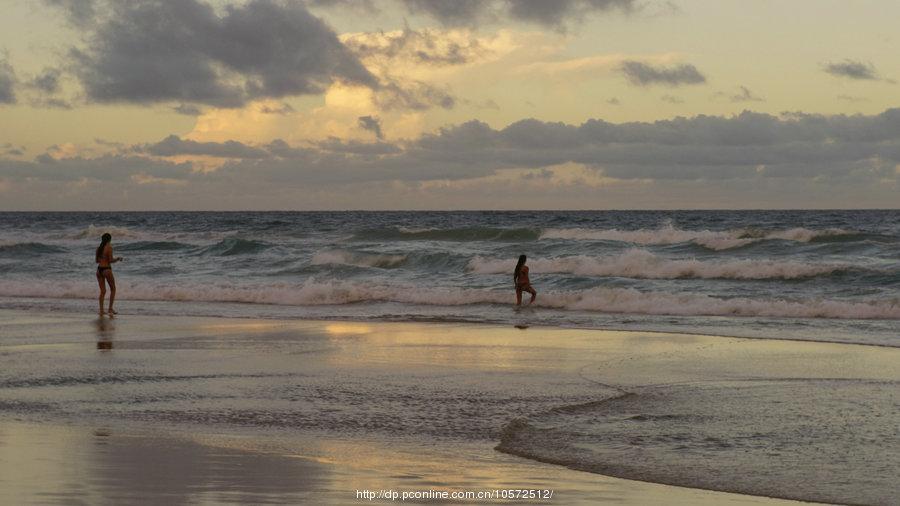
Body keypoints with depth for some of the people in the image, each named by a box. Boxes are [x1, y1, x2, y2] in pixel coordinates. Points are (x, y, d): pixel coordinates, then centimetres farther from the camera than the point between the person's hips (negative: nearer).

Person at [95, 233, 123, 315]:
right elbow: (111, 260, -14)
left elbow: (97, 260, 14)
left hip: (99, 269, 6)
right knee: (113, 289, 11)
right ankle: (110, 308, 6)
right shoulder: (109, 247, -11)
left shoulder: (98, 247, 8)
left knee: (102, 291, 11)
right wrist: (118, 259, 4)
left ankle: (101, 310, 6)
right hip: (106, 269, -6)